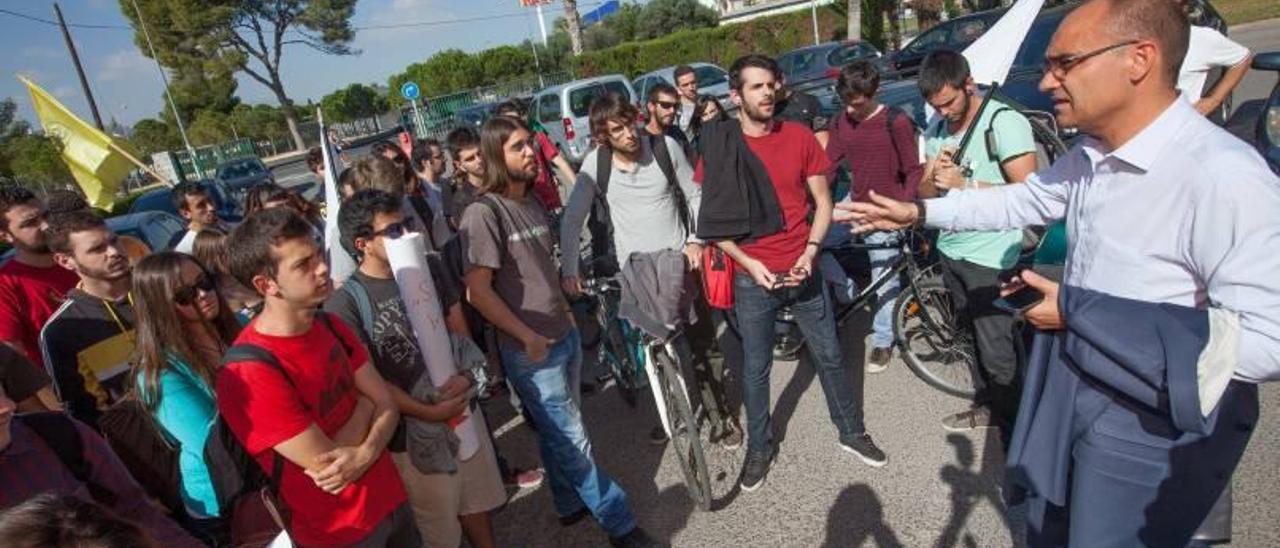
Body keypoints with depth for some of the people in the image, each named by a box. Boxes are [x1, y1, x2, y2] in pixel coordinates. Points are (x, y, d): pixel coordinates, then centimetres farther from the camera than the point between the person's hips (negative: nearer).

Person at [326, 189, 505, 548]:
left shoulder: (430, 271, 1)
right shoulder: (345, 304, -16)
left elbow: (460, 332, 5)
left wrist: (468, 376, -14)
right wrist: (428, 413, -19)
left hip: (463, 409, 5)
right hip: (413, 431, -5)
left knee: (477, 505, 22)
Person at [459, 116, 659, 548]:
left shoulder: (533, 203, 9)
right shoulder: (483, 213, -16)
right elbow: (479, 291, -19)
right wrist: (528, 337, -17)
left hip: (564, 334, 8)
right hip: (532, 349, -7)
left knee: (560, 433, 21)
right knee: (571, 438, 4)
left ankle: (570, 504, 39)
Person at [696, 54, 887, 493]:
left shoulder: (799, 136, -1)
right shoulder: (717, 148, -5)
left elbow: (823, 203, 4)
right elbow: (713, 221, -3)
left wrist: (810, 252, -10)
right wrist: (749, 264, -14)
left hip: (803, 271, 2)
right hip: (752, 278, -1)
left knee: (829, 356, 14)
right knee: (755, 369, 10)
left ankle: (852, 432, 36)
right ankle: (759, 448, 30)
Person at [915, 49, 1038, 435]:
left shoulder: (1004, 122, -13)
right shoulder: (937, 129, 7)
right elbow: (924, 192, 9)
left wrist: (965, 184, -25)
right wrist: (934, 177, -14)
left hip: (989, 257, -6)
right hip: (950, 250, 6)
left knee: (996, 349, 0)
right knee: (975, 337, 17)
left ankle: (1014, 426, 17)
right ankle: (988, 406, 33)